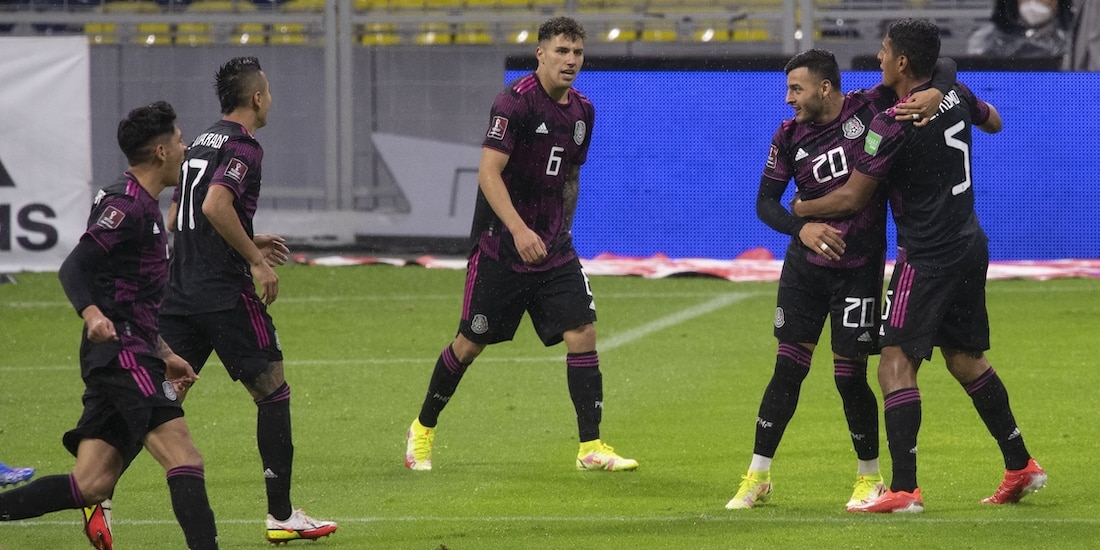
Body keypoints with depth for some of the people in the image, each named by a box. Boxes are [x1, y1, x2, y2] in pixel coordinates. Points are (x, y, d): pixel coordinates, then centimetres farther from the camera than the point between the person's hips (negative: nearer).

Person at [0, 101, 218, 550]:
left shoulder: (143, 206, 22)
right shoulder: (126, 205, -10)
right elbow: (73, 268, -18)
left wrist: (163, 356, 32)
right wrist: (92, 313, -36)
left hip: (129, 355, 10)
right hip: (121, 353, -10)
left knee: (90, 485, 3)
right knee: (184, 460, -19)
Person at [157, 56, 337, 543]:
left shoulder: (202, 142, 17)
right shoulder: (243, 147, -10)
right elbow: (216, 206, -26)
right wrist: (256, 260, -18)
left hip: (180, 292, 8)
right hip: (224, 293, -8)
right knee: (273, 393, 2)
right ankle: (281, 514, 4)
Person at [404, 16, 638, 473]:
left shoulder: (582, 110, 7)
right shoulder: (515, 101, -15)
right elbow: (488, 173, -22)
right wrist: (519, 229, -32)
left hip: (553, 248, 6)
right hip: (500, 246, -6)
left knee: (582, 333, -7)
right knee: (471, 343, 4)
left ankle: (591, 448, -3)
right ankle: (423, 429, 25)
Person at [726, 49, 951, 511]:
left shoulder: (871, 107, -11)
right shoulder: (789, 137, -2)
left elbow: (944, 66, -7)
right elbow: (765, 202, -1)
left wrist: (935, 93, -30)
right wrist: (802, 227, -21)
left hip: (859, 267, -3)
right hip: (806, 266, 3)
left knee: (850, 376, -2)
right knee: (788, 369, 3)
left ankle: (870, 477, 18)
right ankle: (757, 478, 11)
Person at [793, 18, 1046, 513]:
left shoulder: (892, 125, -19)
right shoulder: (956, 97, 3)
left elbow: (852, 197, -13)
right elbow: (993, 121, 26)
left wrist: (802, 209, 4)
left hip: (927, 258, -9)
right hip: (969, 246, 9)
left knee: (896, 363, -9)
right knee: (965, 358, 19)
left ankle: (904, 489, -15)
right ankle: (1020, 467, 24)